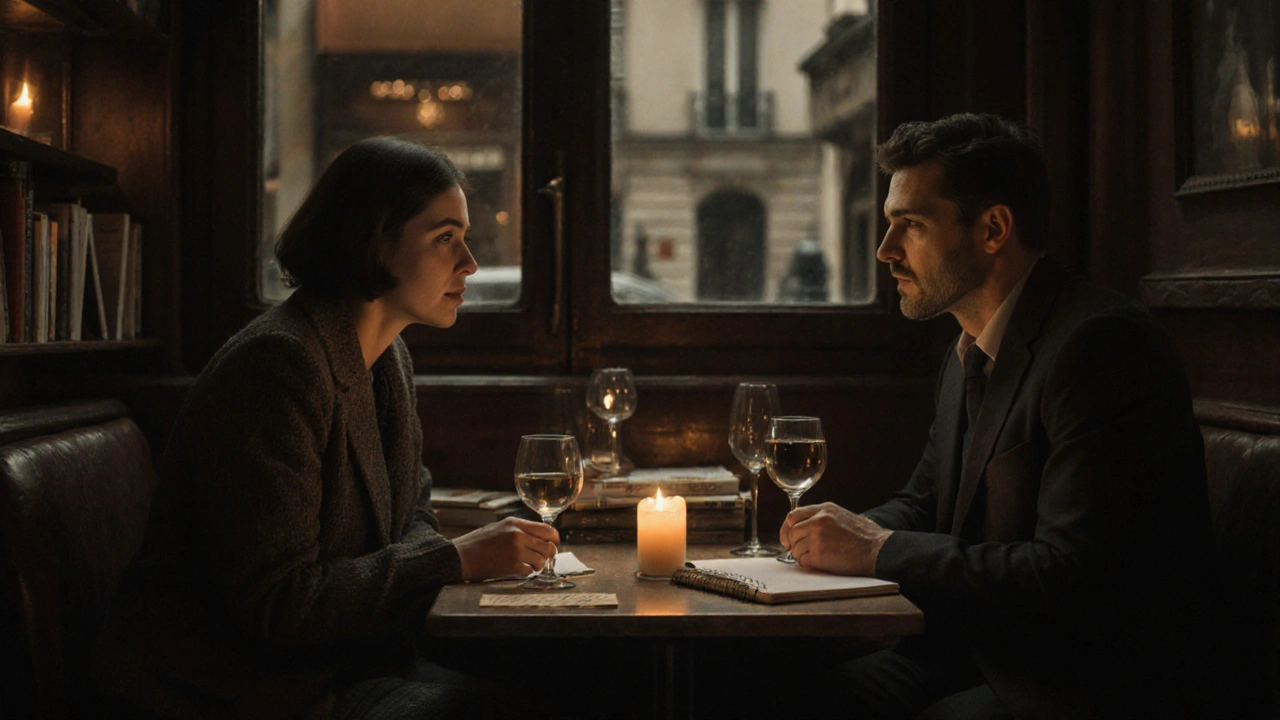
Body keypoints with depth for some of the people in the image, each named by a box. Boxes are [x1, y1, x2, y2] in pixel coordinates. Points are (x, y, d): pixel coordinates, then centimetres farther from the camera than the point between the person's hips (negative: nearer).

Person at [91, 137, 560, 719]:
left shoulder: (389, 361, 9)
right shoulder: (277, 365, -20)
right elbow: (276, 602, -24)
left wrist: (474, 553, -2)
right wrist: (455, 561, -21)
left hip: (337, 665, 9)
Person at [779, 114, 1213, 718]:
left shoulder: (1100, 345, -18)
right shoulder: (967, 356, 13)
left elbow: (1074, 576, -24)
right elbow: (924, 502, 22)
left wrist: (881, 551, -19)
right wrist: (856, 531, -1)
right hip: (974, 657, 8)